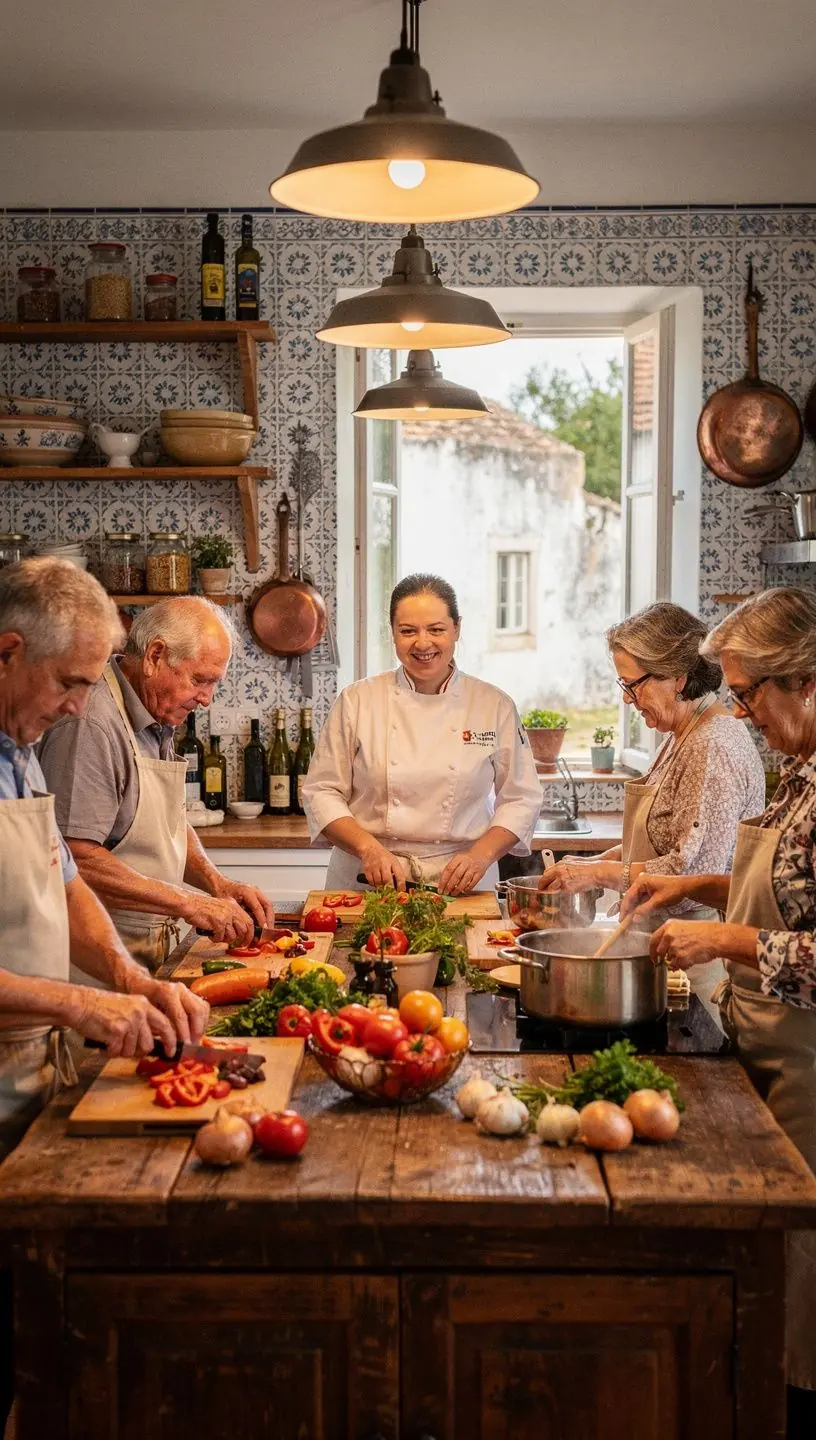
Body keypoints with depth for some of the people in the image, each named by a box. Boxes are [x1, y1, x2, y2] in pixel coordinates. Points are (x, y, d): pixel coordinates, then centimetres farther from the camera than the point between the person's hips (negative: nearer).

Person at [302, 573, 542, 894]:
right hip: (366, 882, 0)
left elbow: (520, 798, 8)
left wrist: (481, 855, -8)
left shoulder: (494, 706, 5)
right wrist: (368, 847, -11)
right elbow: (321, 792, 4)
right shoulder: (357, 701, 3)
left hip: (458, 884, 0)